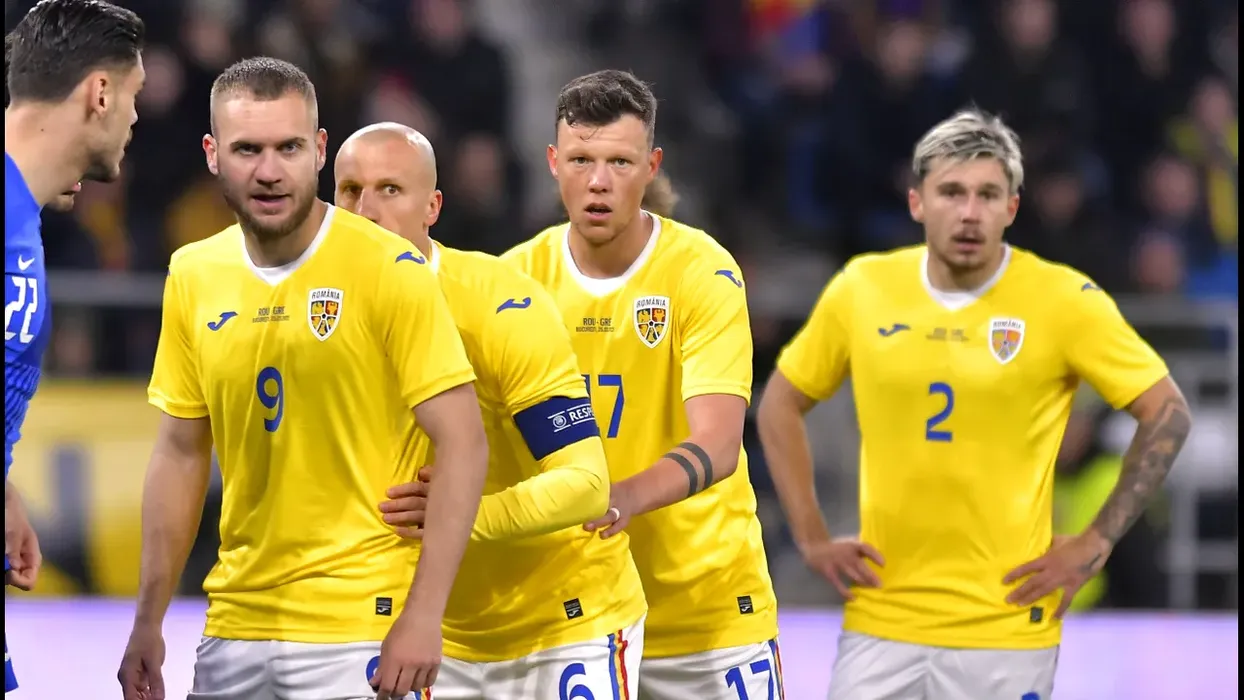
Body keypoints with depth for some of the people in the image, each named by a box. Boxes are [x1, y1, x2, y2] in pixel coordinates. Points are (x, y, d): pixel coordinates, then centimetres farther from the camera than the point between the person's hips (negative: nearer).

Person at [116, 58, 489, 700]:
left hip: (355, 623, -5)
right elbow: (181, 453, 13)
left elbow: (463, 443, -11)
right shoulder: (193, 275, 5)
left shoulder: (389, 271, -10)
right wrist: (149, 619, 8)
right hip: (235, 621, 5)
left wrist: (423, 616, -18)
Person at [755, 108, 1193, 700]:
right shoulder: (860, 290, 2)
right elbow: (780, 406, 15)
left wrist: (1096, 543, -3)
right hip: (879, 624, 2)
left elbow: (1168, 414, 1)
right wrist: (812, 539, 8)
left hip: (1006, 625, -2)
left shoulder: (1065, 300, -6)